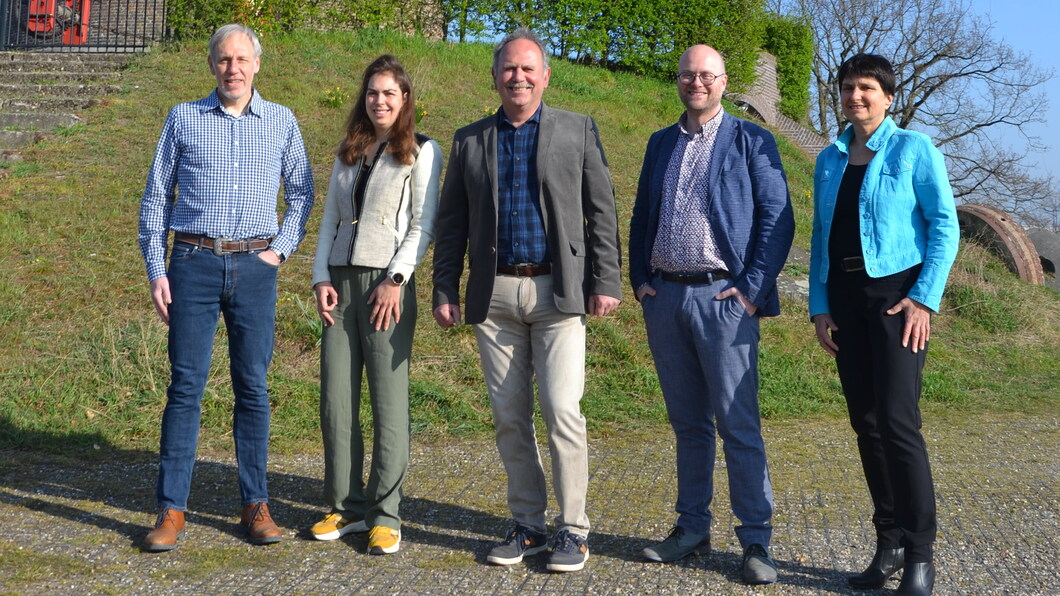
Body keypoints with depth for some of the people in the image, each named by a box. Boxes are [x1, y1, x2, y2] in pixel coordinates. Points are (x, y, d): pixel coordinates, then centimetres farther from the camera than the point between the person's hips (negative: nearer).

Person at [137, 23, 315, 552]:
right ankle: (171, 510, 2)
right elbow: (155, 198, 9)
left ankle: (255, 505, 12)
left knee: (252, 385, 4)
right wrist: (155, 271, 1)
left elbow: (302, 193, 16)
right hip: (194, 263, -1)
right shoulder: (183, 118, 7)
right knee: (185, 385, -3)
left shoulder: (281, 122, 9)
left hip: (254, 266, 1)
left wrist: (281, 249, 3)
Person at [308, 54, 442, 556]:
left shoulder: (421, 152, 4)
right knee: (334, 400, 2)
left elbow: (423, 224, -3)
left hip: (386, 283, -5)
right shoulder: (348, 153, 19)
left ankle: (385, 515, 3)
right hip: (340, 283, 5)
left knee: (389, 400, -4)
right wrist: (321, 277, 4)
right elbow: (330, 218, 16)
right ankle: (345, 506, 13)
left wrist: (396, 279, -13)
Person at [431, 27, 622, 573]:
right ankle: (527, 525, 18)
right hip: (494, 296, 3)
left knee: (562, 412, -9)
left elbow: (601, 211, 4)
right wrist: (444, 291, 5)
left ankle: (572, 529, 5)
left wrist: (605, 281, -4)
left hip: (558, 291, -3)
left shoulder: (578, 130, 7)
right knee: (509, 418, 6)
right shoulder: (469, 140, 12)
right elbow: (452, 223, 12)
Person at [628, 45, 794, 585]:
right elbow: (641, 216, 19)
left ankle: (755, 541, 2)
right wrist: (639, 280, 6)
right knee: (688, 423, 12)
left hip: (722, 297, -5)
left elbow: (777, 217, -4)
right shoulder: (661, 144, 16)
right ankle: (692, 529, 20)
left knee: (739, 425, -4)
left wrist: (752, 289, -12)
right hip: (665, 297, 5)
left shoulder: (751, 142, 1)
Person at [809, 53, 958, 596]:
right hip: (845, 296, 5)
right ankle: (888, 544, 14)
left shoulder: (914, 150, 0)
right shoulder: (829, 160, 14)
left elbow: (944, 227, -4)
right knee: (866, 424, 5)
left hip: (897, 292, -5)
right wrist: (820, 306, 6)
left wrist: (924, 299, -13)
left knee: (897, 420, -14)